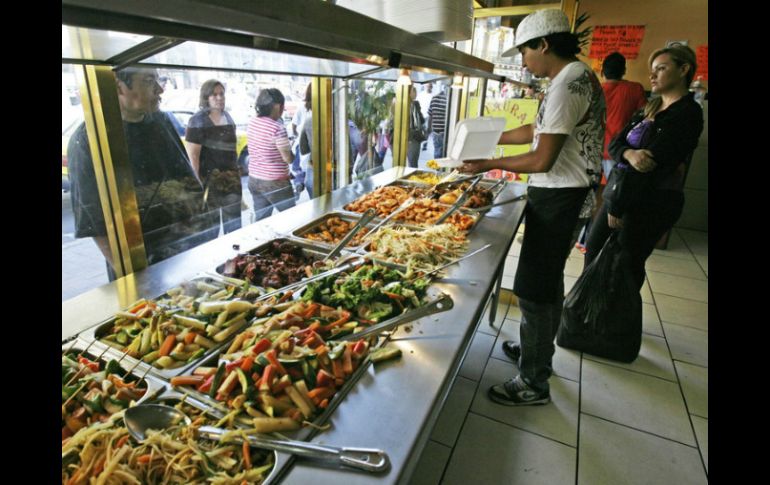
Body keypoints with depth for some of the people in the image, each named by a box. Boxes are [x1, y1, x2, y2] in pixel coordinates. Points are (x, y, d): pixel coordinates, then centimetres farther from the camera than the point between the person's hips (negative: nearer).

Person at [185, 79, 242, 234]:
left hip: (231, 176, 6)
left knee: (234, 218, 11)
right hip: (209, 177, -6)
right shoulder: (198, 121, -10)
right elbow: (192, 155, -15)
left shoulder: (228, 117, 11)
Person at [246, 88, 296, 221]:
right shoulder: (277, 128, -20)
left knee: (260, 220, 17)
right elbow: (288, 159, -16)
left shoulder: (252, 122, 3)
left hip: (253, 179, 7)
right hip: (275, 182, -7)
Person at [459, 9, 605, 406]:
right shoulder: (580, 76, 13)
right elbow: (536, 130, 21)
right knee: (548, 282, 20)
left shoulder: (567, 85, -20)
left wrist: (487, 164, -13)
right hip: (563, 195, 11)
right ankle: (538, 351, 39)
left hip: (556, 199, -11)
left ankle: (533, 384, 11)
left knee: (534, 290, -3)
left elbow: (541, 161, -23)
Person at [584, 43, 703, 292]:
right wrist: (629, 154, -21)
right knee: (594, 250, 12)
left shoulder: (688, 113, -12)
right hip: (620, 190, 8)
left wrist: (617, 206, -18)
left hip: (649, 200, -8)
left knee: (626, 264, 2)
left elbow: (653, 164, -19)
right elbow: (614, 143, 3)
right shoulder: (650, 108, 13)